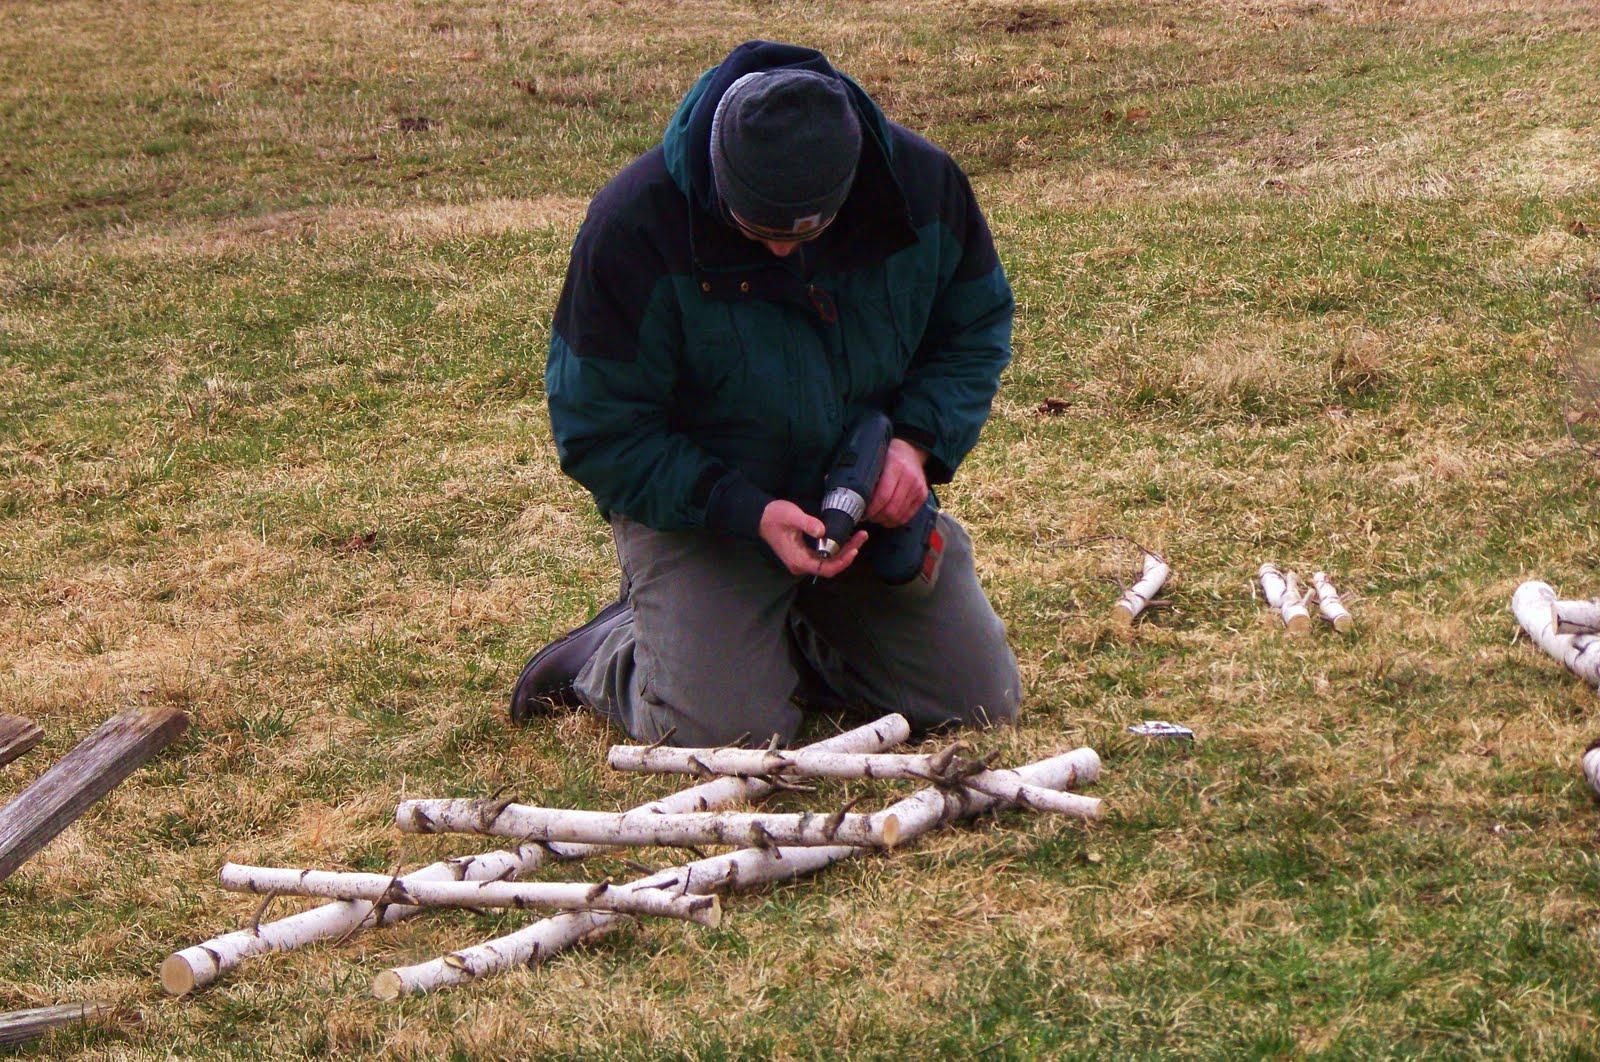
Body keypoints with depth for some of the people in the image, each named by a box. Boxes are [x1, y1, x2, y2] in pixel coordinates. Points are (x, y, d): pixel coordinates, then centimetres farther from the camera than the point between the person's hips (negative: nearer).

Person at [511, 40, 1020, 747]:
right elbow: (601, 435, -20)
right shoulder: (633, 228, -27)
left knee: (982, 704, 1)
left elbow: (976, 331, 2)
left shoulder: (921, 182, -16)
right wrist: (749, 513, -31)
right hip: (696, 503, -4)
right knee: (727, 735, -20)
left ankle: (784, 636, 26)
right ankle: (609, 652, 15)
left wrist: (917, 440, -18)